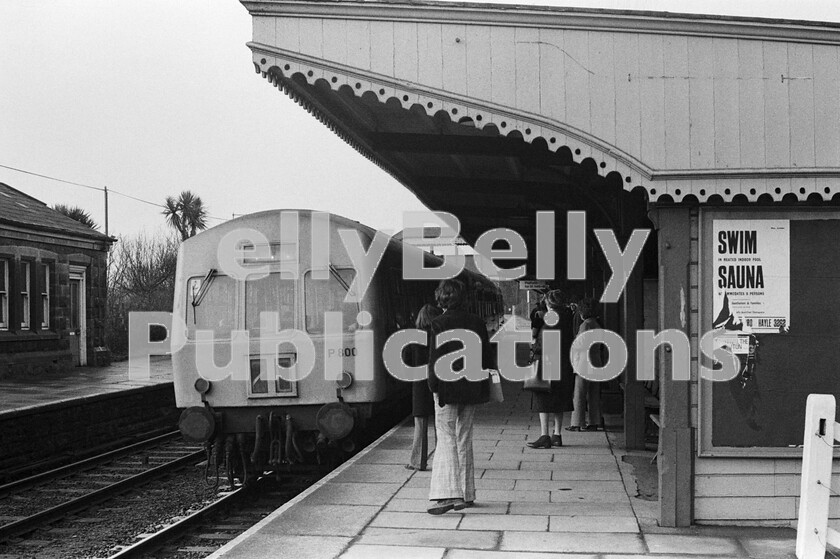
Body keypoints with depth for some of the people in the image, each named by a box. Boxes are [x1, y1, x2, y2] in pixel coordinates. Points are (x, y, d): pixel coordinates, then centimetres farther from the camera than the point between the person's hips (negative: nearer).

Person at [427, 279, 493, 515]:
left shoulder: (439, 324, -11)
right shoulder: (476, 322, 4)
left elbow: (435, 359, -12)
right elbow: (487, 356, 10)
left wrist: (434, 386, -4)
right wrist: (485, 381, 19)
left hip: (447, 389, -5)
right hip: (471, 389, 5)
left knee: (447, 440, -5)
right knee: (464, 440, 15)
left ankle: (448, 494, -16)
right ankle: (466, 494, 20)